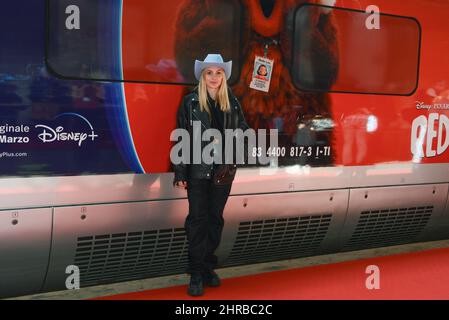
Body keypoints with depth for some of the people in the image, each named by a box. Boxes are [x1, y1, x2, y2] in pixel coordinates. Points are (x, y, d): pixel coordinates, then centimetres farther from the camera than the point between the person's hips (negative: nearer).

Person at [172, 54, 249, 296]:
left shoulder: (232, 103, 5)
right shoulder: (190, 102, -4)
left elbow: (243, 129, 13)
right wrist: (180, 174, -9)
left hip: (223, 169, 3)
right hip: (197, 169, -3)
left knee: (215, 219, 11)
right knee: (197, 219, -2)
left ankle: (208, 267, 23)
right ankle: (196, 274, 5)